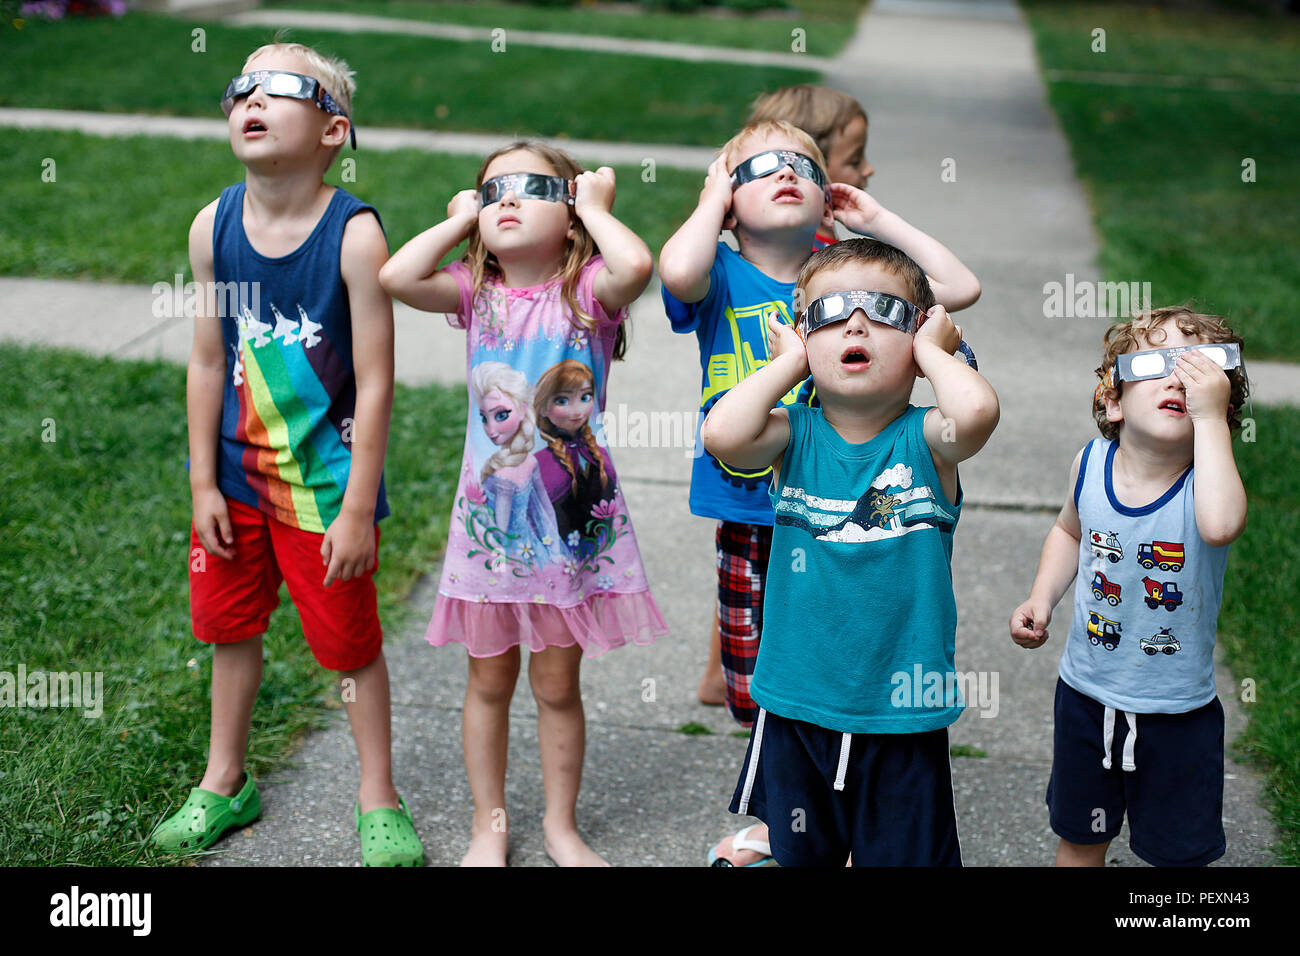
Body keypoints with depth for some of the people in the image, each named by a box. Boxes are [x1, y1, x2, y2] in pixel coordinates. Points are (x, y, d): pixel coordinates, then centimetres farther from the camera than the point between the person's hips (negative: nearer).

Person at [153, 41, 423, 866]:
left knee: (349, 641, 8)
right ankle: (225, 782, 39)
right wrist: (203, 484, 3)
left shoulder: (354, 234, -19)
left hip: (325, 482, -5)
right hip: (238, 475, 5)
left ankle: (379, 799, 27)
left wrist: (357, 510, -16)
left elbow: (375, 382, -17)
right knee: (230, 625, 18)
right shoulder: (215, 227, -5)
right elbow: (209, 362, 2)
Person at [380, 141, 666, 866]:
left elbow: (636, 265, -32)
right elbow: (397, 277, -19)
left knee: (557, 684, 11)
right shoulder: (477, 294, -2)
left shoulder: (587, 291, -9)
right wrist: (459, 222, -6)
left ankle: (562, 825, 30)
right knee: (490, 680, 14)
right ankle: (490, 824, 31)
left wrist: (594, 205, -15)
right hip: (490, 515, 2)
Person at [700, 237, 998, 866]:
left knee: (906, 854, 13)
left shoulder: (922, 439, -8)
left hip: (902, 718, -1)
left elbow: (976, 410, -32)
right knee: (788, 853, 19)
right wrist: (790, 363, -12)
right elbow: (723, 435, -26)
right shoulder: (796, 436, -4)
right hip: (794, 710, 2)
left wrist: (929, 348, -13)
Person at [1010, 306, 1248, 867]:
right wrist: (1041, 599, -1)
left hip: (1178, 714, -3)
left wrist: (1209, 415, -43)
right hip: (1086, 694, 3)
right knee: (1079, 840, 22)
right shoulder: (1091, 463, -9)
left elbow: (1220, 526, -47)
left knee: (1178, 851, 15)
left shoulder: (1206, 479, -22)